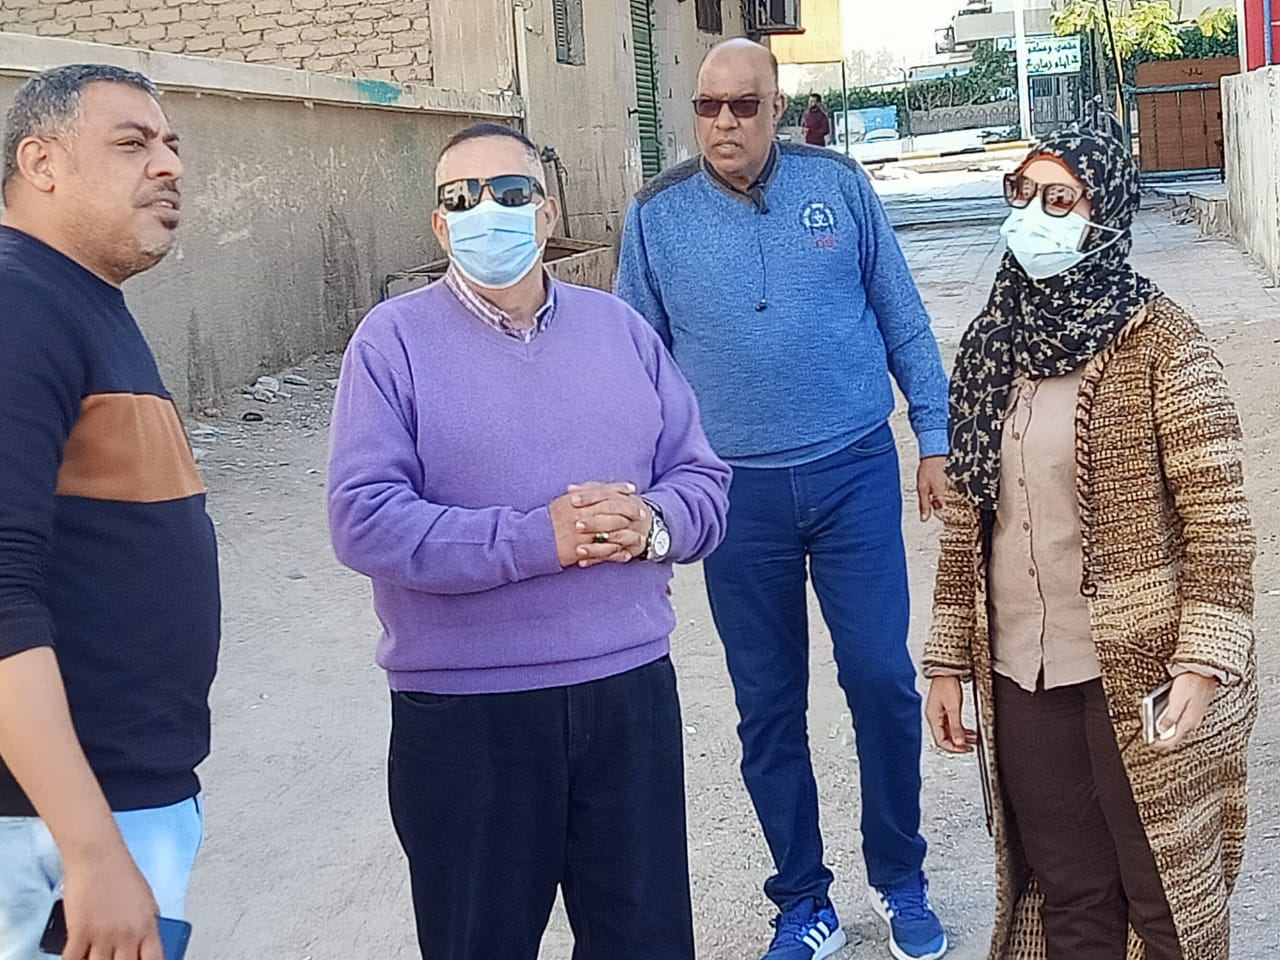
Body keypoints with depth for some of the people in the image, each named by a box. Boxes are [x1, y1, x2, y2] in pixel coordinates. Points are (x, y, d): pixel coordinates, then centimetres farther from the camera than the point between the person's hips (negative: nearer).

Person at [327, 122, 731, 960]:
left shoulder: (619, 327, 9)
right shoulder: (394, 340, -4)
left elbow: (705, 480, 8)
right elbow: (364, 519, -14)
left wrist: (652, 524, -15)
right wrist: (535, 540, -21)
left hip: (629, 690, 3)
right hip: (464, 711, -3)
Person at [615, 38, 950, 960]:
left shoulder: (837, 184, -1)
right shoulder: (657, 216, 0)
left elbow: (903, 319, 5)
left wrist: (936, 438, 4)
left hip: (855, 474, -1)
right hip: (739, 495, 1)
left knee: (882, 680, 3)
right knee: (768, 706, 9)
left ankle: (899, 878, 26)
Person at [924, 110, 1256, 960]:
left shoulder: (1157, 339, -9)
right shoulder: (990, 346, 6)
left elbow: (1219, 516, -11)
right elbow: (966, 521, 10)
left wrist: (1203, 662, -18)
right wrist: (949, 659, 10)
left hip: (1138, 676, -4)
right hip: (1022, 680, 5)